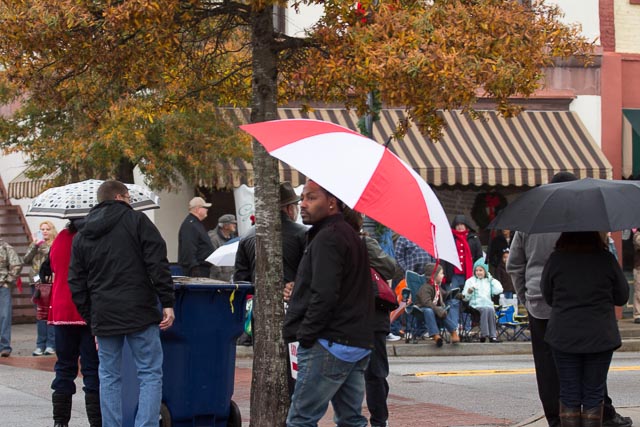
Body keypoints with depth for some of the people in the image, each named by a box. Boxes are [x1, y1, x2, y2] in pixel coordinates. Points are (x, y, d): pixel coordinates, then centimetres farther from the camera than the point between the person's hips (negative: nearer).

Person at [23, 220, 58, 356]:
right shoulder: (34, 245, 16)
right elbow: (26, 260, 5)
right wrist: (35, 246, -2)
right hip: (37, 283, 4)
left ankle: (51, 345, -2)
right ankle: (40, 345, 8)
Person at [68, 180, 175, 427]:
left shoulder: (82, 235, 14)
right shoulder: (136, 221, 0)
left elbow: (76, 283, 15)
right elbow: (158, 265, -9)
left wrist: (91, 319, 19)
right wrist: (167, 303, -7)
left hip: (104, 316, 4)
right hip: (140, 312, -4)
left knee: (109, 376, 11)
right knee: (150, 374, -1)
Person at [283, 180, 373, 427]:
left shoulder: (326, 239, -13)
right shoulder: (352, 236, 20)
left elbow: (324, 295, -21)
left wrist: (304, 336, -13)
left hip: (329, 345, -10)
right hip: (359, 342, 10)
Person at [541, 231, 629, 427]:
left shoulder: (556, 259, -6)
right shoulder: (606, 259, -7)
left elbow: (547, 296, 6)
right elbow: (622, 297, 4)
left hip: (563, 336, 1)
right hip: (600, 336, 0)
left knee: (569, 396, 8)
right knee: (593, 395, 8)